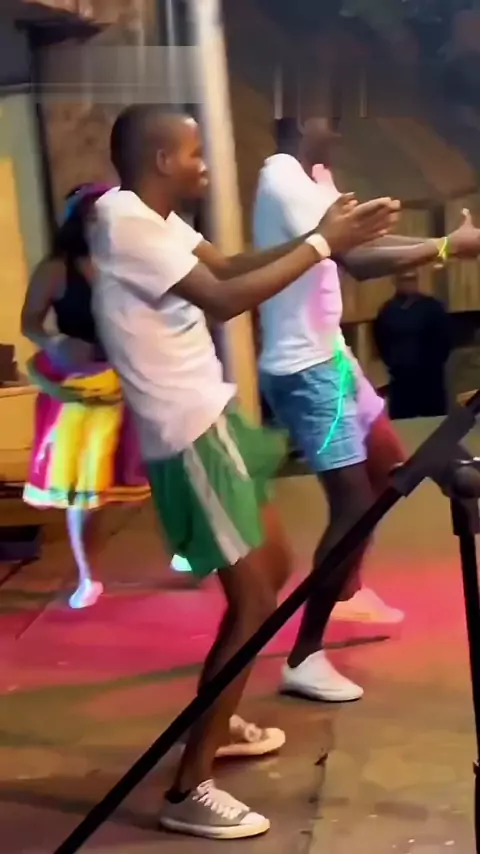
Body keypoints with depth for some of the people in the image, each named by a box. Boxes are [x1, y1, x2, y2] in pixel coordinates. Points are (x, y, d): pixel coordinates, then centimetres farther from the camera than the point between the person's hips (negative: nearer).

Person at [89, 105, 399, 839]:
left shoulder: (155, 219, 11)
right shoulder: (126, 224, -20)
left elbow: (227, 266, 15)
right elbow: (225, 299, -25)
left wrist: (319, 235, 3)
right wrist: (322, 244, -17)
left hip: (210, 417, 11)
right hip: (188, 437, -11)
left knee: (274, 570, 21)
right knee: (254, 603, -9)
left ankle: (214, 726, 35)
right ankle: (189, 789, -2)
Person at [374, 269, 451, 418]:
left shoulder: (432, 307, -5)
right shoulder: (388, 310, 2)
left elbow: (444, 340, -3)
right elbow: (381, 341, 11)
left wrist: (434, 363, -6)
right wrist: (393, 363, 4)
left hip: (430, 376, -2)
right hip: (400, 378, 2)